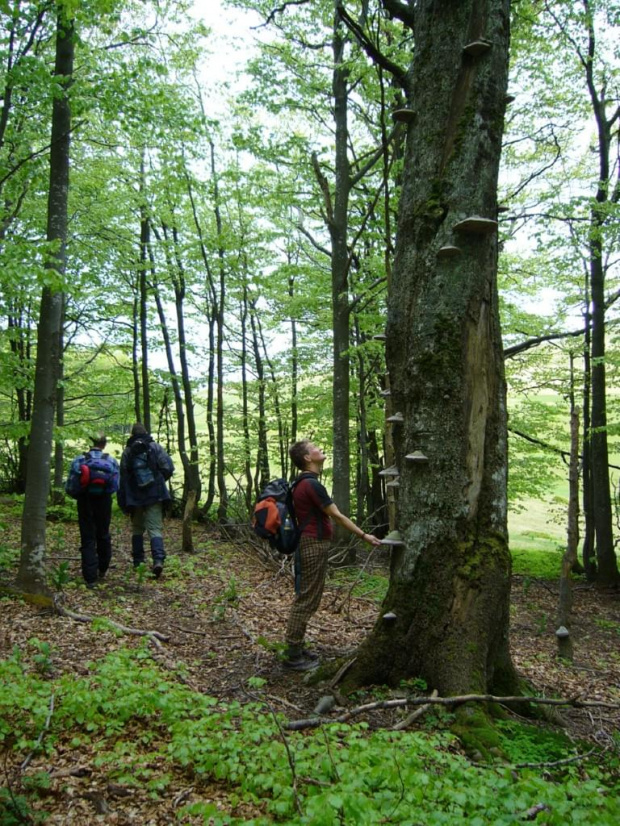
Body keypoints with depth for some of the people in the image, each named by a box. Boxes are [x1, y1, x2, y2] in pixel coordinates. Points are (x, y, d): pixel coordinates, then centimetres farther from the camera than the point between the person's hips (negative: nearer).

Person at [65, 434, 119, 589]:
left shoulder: (79, 460, -4)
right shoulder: (111, 461, -2)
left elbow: (70, 487, -7)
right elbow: (116, 486, -6)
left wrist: (79, 496, 11)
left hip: (85, 502, -1)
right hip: (104, 503, 1)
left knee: (87, 539, 3)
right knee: (103, 535, 20)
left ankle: (90, 578, -2)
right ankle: (102, 570, 33)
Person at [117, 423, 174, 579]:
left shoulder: (127, 452, 4)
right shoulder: (155, 447, -1)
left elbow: (123, 478, 5)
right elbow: (168, 468, -10)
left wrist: (123, 502, 10)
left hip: (135, 497, 2)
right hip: (154, 495, -2)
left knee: (137, 528, 17)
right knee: (155, 528, -5)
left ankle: (138, 561, 19)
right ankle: (158, 560, -22)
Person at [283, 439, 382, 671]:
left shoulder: (304, 483, 13)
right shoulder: (311, 484, -19)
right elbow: (336, 515, -18)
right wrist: (363, 536, -13)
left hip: (311, 545, 10)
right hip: (313, 546, -10)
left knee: (306, 599, 16)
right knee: (306, 600, -4)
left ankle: (295, 647, 24)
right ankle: (293, 656, 3)